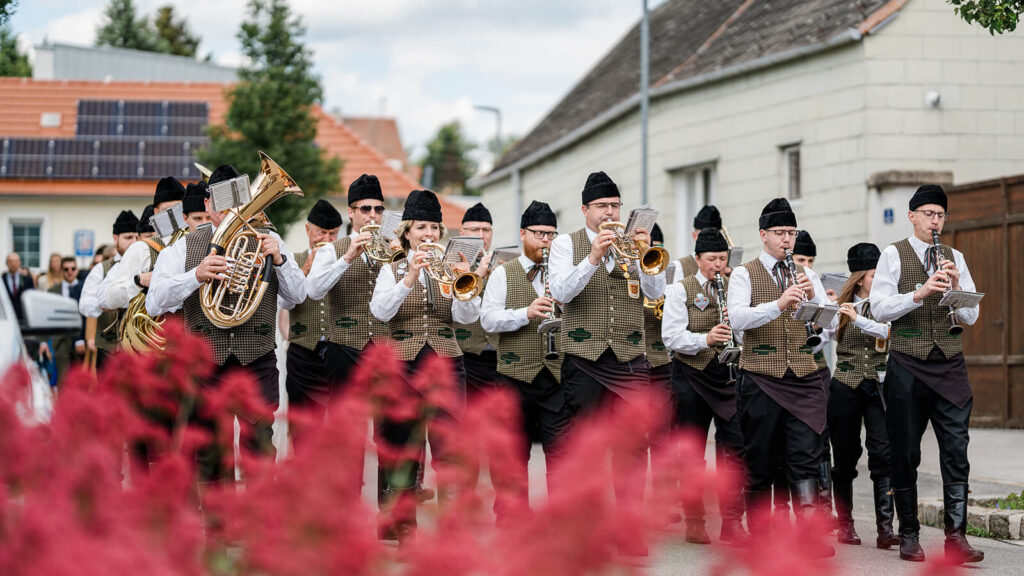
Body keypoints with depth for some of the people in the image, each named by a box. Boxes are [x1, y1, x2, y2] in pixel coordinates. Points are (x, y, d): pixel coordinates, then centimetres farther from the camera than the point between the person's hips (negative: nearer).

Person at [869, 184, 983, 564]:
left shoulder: (955, 258, 12)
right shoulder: (893, 255, 2)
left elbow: (971, 317, 7)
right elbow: (879, 309, -9)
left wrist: (956, 288, -11)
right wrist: (920, 293, -22)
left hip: (950, 366, 3)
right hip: (907, 365, -2)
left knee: (956, 450, -5)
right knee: (906, 453, 4)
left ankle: (956, 536, -5)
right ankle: (908, 536, 13)